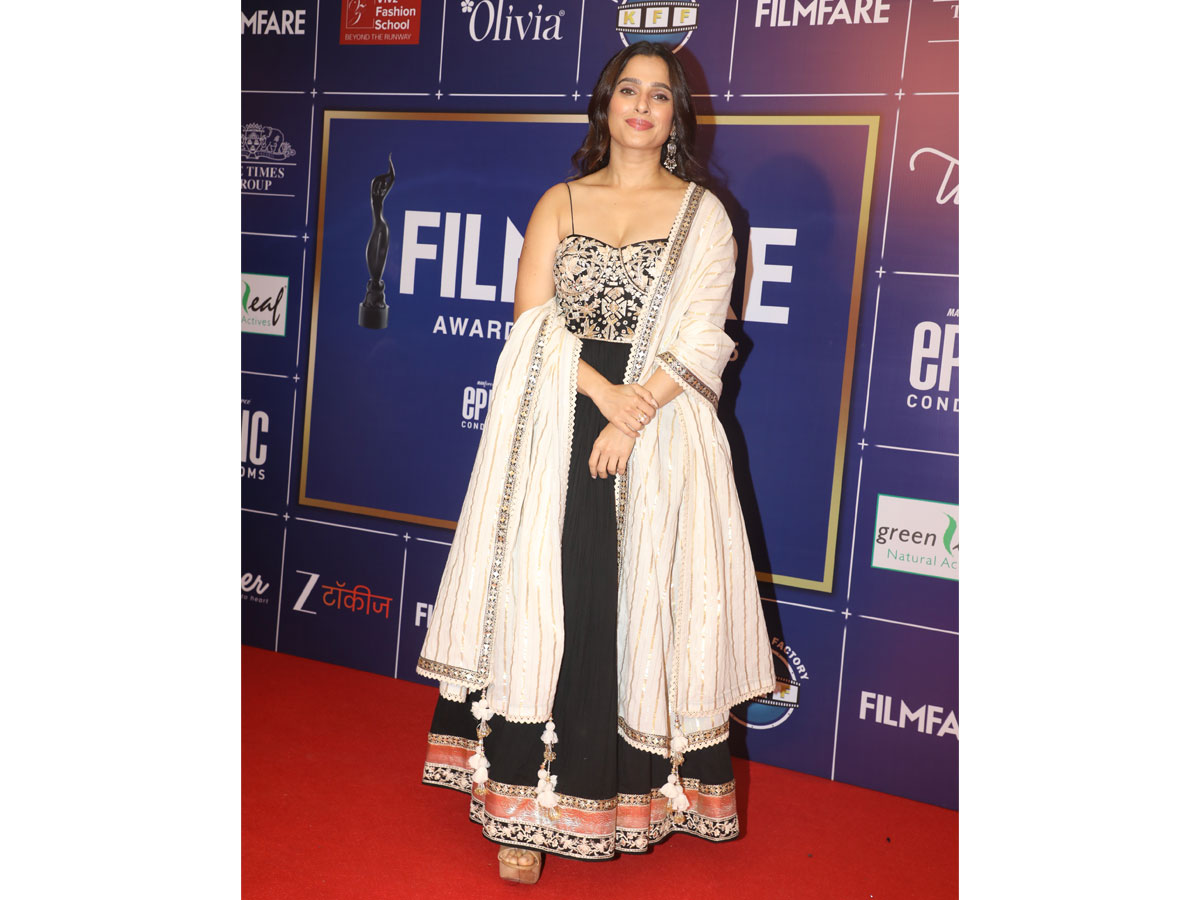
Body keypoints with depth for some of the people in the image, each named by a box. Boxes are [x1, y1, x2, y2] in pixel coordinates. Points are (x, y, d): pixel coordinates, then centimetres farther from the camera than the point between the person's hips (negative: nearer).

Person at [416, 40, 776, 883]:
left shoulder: (702, 211, 7)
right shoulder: (561, 202, 11)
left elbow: (702, 338, -2)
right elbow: (533, 321, 2)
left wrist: (635, 411, -15)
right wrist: (601, 390, -13)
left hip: (663, 433, -1)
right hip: (559, 427, 1)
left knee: (646, 608, 2)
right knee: (545, 606, -2)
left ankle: (638, 790, 18)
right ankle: (527, 806, 6)